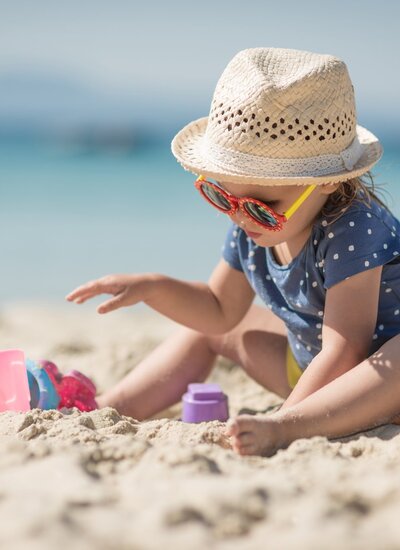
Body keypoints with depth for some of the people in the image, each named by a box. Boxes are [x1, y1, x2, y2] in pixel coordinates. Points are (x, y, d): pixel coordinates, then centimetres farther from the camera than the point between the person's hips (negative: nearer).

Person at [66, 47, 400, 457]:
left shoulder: (352, 231, -30)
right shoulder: (251, 227, -6)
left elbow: (342, 353, -34)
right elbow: (220, 309, 12)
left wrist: (281, 426, -38)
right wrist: (150, 287, -2)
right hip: (310, 366, 8)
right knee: (211, 329, 17)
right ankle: (108, 409, 13)